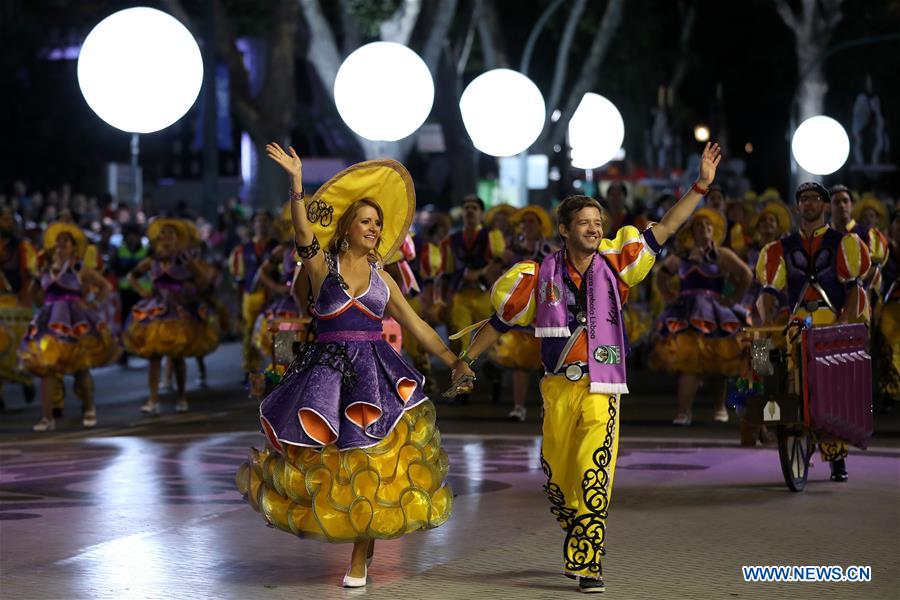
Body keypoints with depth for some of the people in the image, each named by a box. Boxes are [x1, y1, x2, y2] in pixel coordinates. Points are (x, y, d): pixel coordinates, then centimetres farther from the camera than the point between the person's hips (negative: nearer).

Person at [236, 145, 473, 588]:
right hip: (327, 369, -2)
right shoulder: (322, 266, 1)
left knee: (371, 466, -2)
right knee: (318, 457, -3)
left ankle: (360, 559, 6)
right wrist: (297, 181, -28)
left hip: (374, 375, 2)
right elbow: (303, 230, -17)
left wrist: (454, 361, 9)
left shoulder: (381, 279, 12)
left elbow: (416, 326, 14)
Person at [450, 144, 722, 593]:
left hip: (602, 390, -1)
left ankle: (586, 564, -7)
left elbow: (664, 230, 2)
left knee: (595, 478, -11)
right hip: (559, 387, 1)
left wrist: (701, 186, -2)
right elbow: (501, 320, 12)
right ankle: (579, 538, 35)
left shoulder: (613, 265, 1)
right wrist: (467, 359, 16)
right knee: (556, 477, 9)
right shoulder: (541, 276, 0)